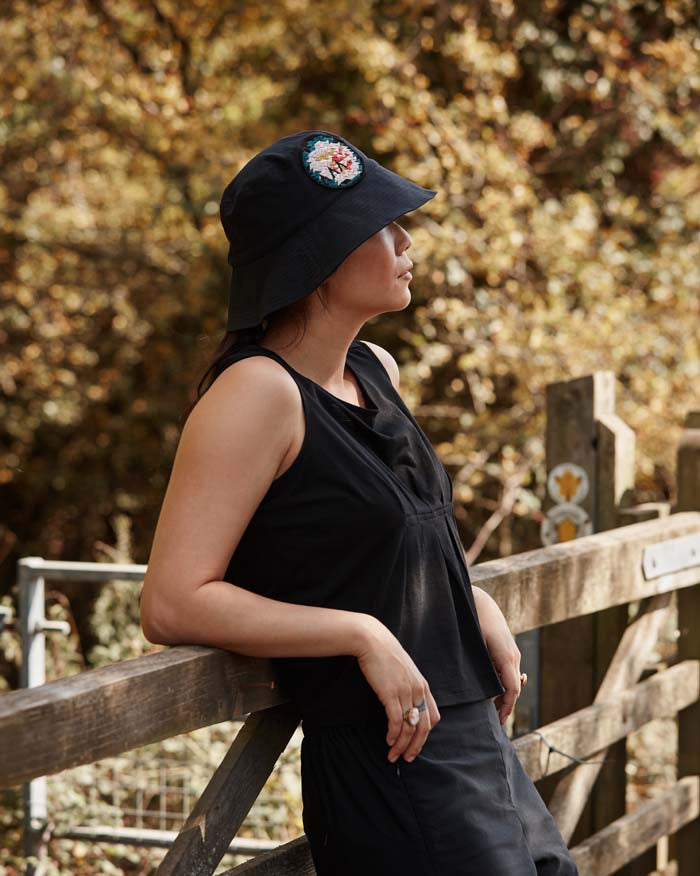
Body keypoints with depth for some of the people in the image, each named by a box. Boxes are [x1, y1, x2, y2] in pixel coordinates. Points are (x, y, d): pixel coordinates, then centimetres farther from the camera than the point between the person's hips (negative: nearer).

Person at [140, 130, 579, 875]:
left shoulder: (376, 372, 10)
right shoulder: (259, 392, -16)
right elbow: (172, 605, -21)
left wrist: (475, 604, 10)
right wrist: (363, 635, -21)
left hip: (481, 748, 8)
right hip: (387, 770, -8)